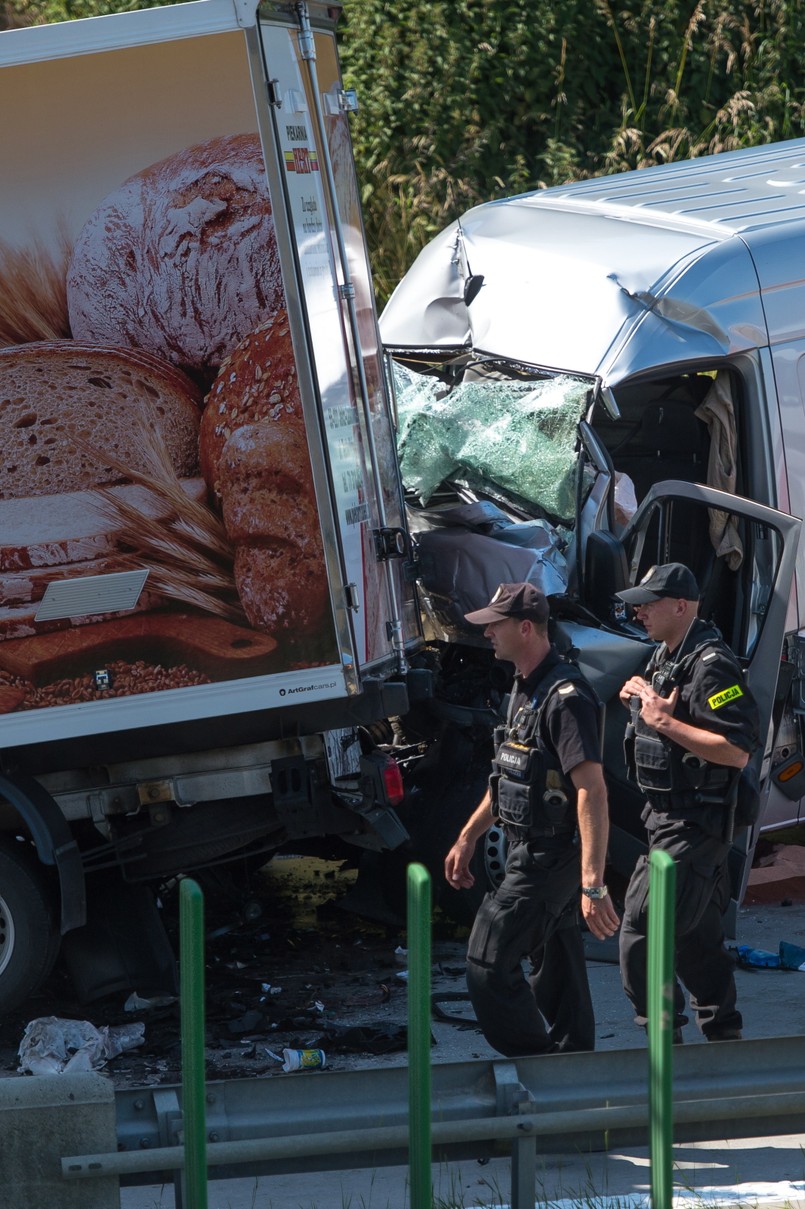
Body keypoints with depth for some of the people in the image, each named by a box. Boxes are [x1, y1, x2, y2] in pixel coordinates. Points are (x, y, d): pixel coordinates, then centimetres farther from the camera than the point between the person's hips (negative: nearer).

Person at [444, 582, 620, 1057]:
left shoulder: (566, 696, -22)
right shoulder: (526, 688, 11)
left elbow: (592, 790, -28)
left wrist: (593, 884, -33)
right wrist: (468, 838, 27)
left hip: (549, 858, -10)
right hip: (531, 853, 10)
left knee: (488, 964, -10)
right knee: (555, 968, 15)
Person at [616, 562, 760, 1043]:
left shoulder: (712, 666, -19)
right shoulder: (667, 657, 14)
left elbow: (736, 750, -25)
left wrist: (664, 721, -24)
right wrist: (640, 699, 8)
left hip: (694, 825, -11)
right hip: (668, 818, 11)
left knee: (640, 935, -14)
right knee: (698, 939, 16)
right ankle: (724, 1039, 24)